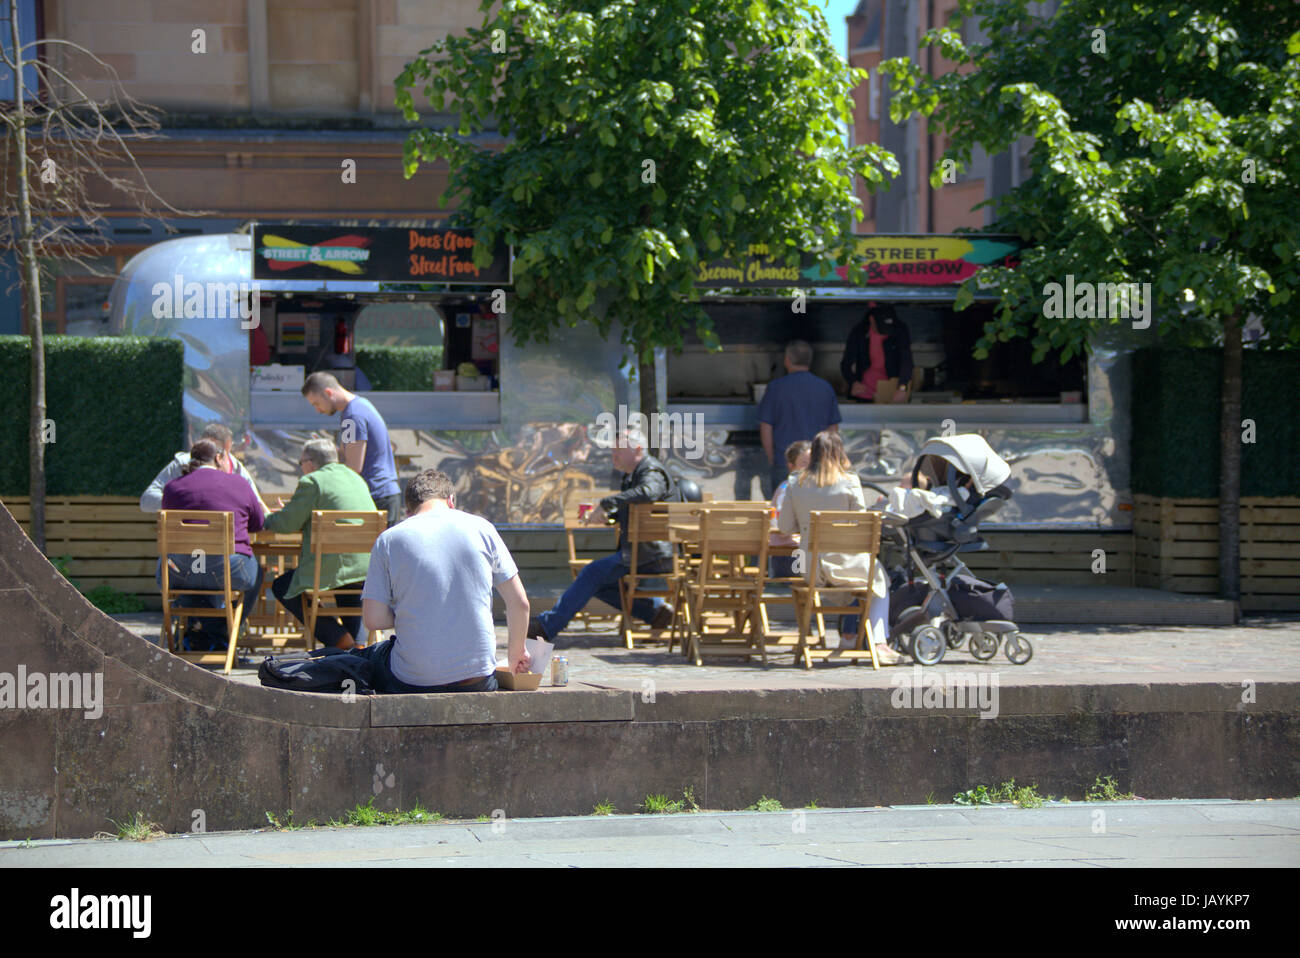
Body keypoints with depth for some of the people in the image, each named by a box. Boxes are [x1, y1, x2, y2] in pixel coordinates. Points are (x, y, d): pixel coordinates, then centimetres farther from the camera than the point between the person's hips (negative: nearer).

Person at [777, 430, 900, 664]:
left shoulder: (796, 484, 0)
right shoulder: (849, 481, -9)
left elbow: (784, 527, 4)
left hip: (812, 568, 4)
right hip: (845, 562, -4)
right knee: (879, 579, 26)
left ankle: (848, 634, 34)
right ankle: (879, 643, 11)